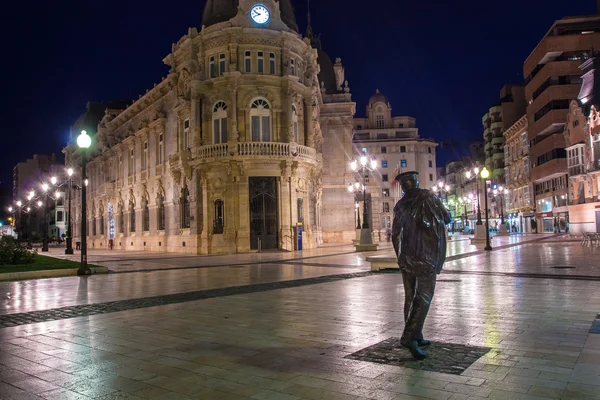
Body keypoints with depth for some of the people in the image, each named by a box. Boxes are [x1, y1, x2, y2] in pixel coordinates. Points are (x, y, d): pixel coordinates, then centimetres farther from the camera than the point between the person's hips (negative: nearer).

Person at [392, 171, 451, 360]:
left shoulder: (400, 205, 6)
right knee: (423, 297, -5)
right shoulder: (428, 197, -8)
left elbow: (395, 234, 10)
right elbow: (447, 219, -1)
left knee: (411, 297, 12)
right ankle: (409, 336, -16)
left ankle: (415, 337, 18)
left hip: (406, 257, 5)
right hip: (426, 256, -5)